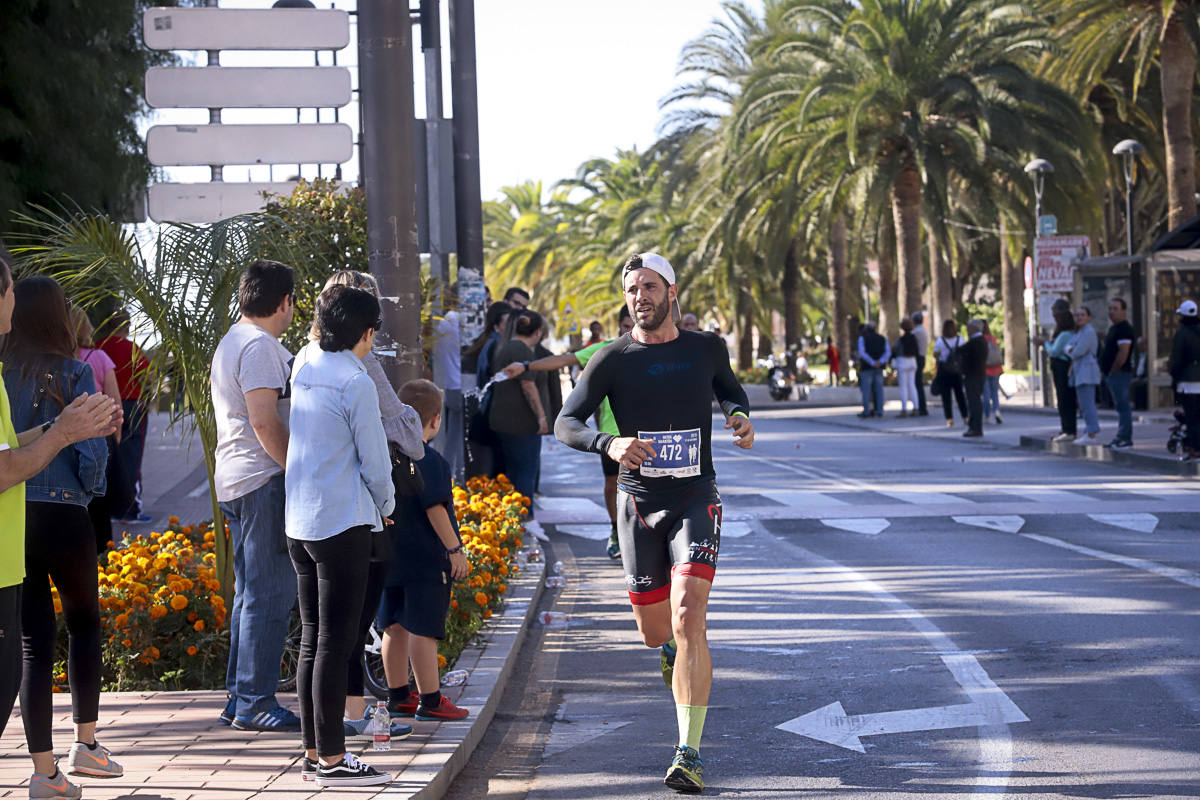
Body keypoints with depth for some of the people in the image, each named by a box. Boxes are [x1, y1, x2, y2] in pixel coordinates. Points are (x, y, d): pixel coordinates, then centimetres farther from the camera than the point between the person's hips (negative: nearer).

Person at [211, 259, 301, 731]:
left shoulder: (231, 343, 20)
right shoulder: (259, 346, -13)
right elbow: (265, 424, -20)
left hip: (237, 480, 11)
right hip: (263, 480, -11)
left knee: (253, 593, 15)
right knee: (270, 593, -9)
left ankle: (240, 698, 18)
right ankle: (254, 702, -8)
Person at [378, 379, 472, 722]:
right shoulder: (428, 459, -15)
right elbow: (434, 508, -18)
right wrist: (455, 549, -13)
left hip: (391, 557, 8)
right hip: (426, 558, -8)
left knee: (395, 627, 12)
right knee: (423, 629, -5)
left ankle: (398, 695, 21)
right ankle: (429, 700, -2)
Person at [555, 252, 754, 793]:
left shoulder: (706, 349, 4)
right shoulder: (612, 360, -2)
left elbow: (729, 388, 26)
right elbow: (565, 424, -5)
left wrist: (740, 416, 3)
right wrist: (608, 444, -25)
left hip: (695, 500, -1)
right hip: (639, 504, 1)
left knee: (689, 619, -19)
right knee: (654, 633, 10)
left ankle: (689, 753, -19)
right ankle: (674, 649, 51)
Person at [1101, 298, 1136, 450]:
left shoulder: (1124, 329, -14)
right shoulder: (1113, 328, 19)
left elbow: (1123, 353, -21)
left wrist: (1112, 371, -16)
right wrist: (1105, 371, 16)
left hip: (1120, 373, -11)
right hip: (1112, 374, 11)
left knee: (1123, 406, -9)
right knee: (1122, 407, 12)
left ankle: (1124, 439, -10)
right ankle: (1123, 437, 16)